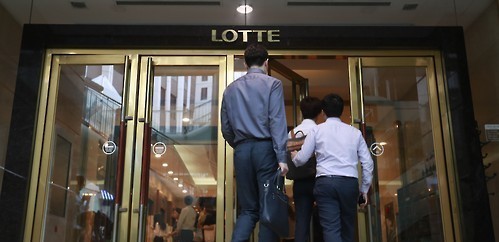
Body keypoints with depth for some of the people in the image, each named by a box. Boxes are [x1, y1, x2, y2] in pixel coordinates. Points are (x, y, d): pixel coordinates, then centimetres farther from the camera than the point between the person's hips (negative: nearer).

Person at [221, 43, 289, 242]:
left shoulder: (231, 89, 14)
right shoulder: (272, 83, 1)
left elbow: (226, 128, 14)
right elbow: (277, 121, -9)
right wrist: (281, 156, -13)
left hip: (241, 151, 4)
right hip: (265, 148, -4)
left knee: (248, 209, 10)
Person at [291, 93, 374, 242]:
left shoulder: (317, 130, 7)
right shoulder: (355, 132, 13)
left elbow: (302, 159, 7)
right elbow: (368, 162, 10)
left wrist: (294, 157, 31)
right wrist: (364, 189, 19)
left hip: (325, 182, -2)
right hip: (350, 183, 3)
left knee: (331, 228, -6)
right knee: (347, 228, 15)